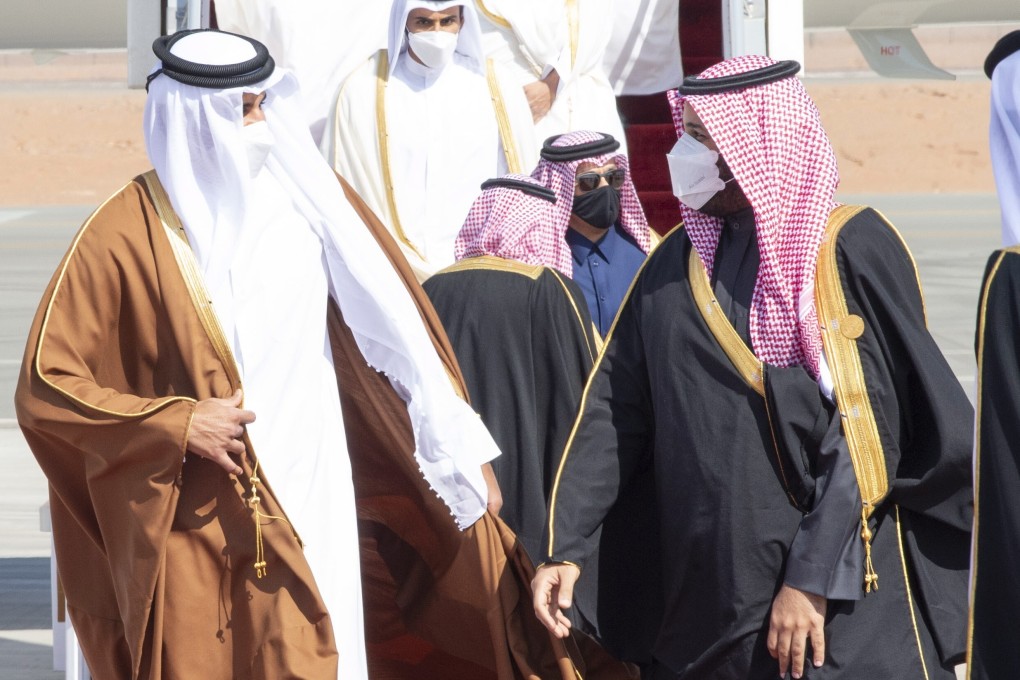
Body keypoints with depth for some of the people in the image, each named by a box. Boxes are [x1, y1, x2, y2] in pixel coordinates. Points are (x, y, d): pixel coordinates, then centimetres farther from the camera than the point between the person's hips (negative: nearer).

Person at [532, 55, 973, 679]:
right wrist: (564, 545, -4)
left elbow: (864, 431, -12)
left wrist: (814, 576, -18)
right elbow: (613, 409, 5)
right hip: (703, 599, 5)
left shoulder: (854, 250, -7)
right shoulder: (679, 260, 9)